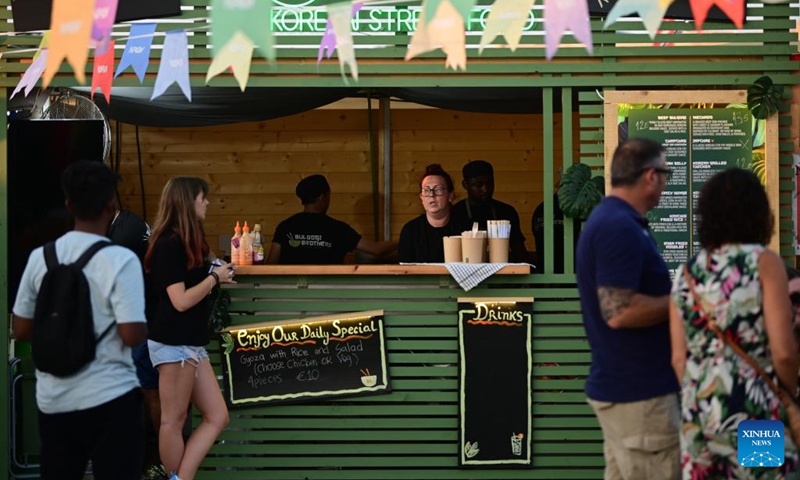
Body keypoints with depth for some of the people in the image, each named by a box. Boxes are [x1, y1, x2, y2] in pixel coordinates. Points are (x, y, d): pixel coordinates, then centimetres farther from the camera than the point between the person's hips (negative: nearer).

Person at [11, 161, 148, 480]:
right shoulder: (120, 260, -13)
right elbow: (132, 335, -17)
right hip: (109, 399, -5)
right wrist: (144, 326, 4)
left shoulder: (40, 257, 2)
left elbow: (21, 330, 8)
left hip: (52, 400, 5)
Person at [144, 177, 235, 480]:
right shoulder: (169, 245, -15)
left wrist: (217, 279, 5)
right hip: (173, 344, -10)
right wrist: (214, 278, -8)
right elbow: (181, 300, -19)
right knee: (174, 421, -1)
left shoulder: (186, 243, 14)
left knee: (217, 418, 5)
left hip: (191, 344, 10)